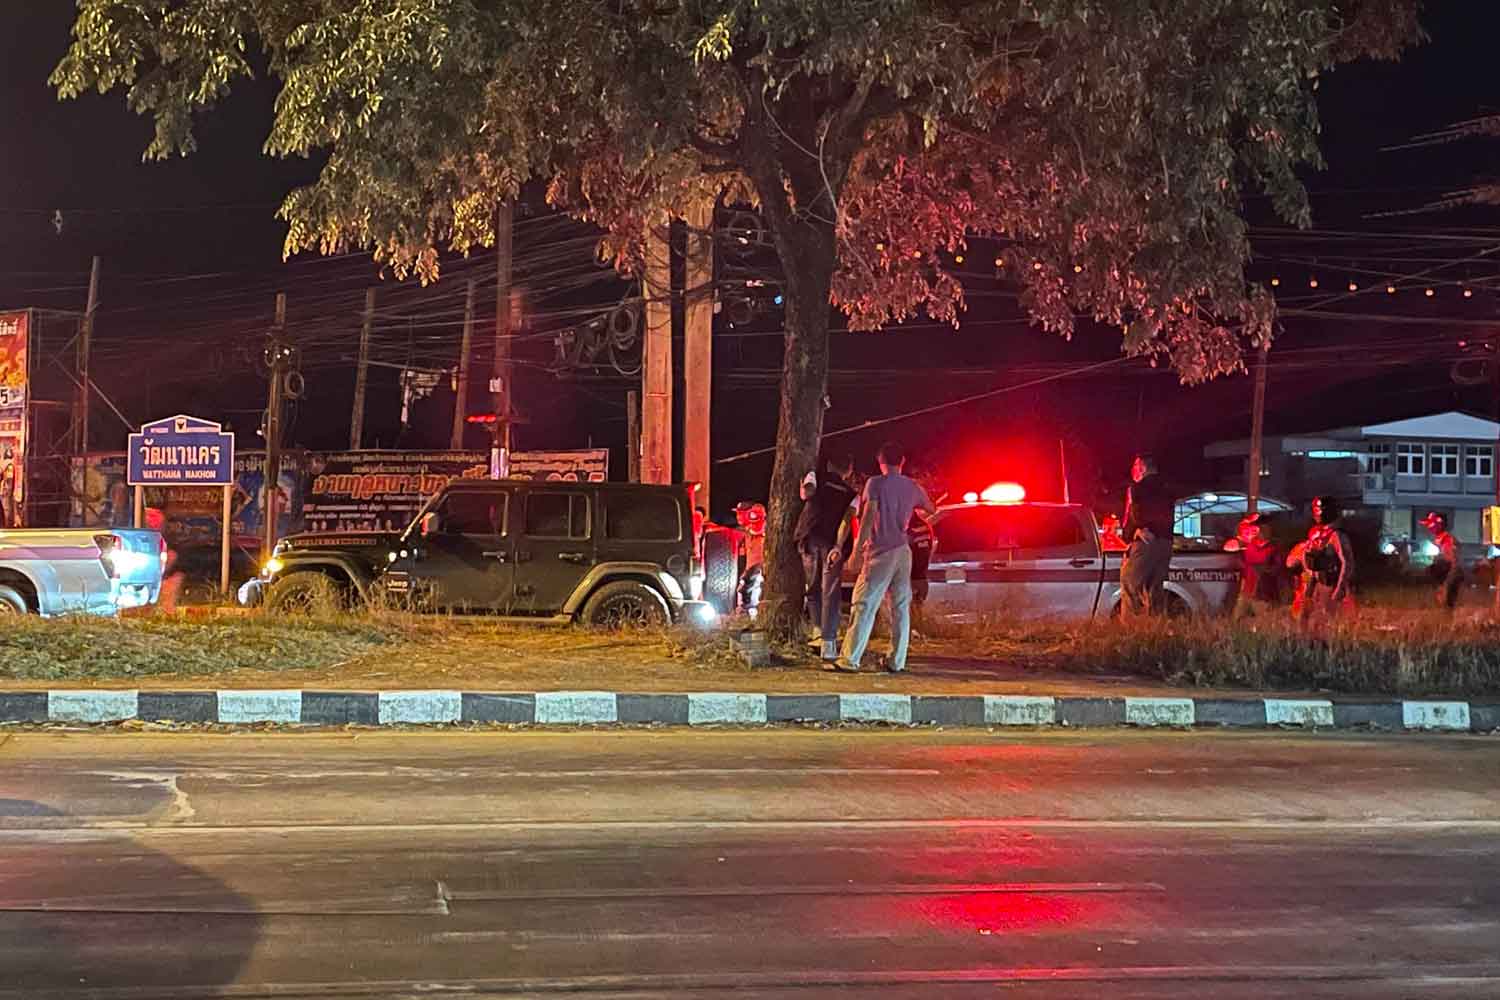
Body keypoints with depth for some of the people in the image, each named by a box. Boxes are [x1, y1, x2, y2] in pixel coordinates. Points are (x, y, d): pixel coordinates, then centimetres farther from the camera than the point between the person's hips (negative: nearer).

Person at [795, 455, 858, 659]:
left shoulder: (816, 477, 13)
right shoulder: (851, 494, 14)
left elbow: (806, 494, -10)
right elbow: (846, 520, -3)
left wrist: (804, 489, 13)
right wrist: (839, 547, -14)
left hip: (810, 538, 1)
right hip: (833, 543, -1)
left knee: (813, 587, 19)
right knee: (830, 593, -1)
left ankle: (818, 630, 13)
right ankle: (828, 642, -9)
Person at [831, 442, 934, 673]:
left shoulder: (875, 483, -5)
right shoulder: (913, 487, 11)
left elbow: (868, 517, -13)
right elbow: (930, 511, 28)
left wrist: (857, 549, -13)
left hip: (881, 552, -5)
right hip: (903, 552, 5)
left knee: (864, 605, -5)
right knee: (901, 607, 8)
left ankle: (849, 660, -8)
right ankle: (897, 662, 8)